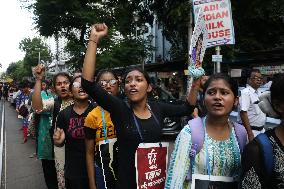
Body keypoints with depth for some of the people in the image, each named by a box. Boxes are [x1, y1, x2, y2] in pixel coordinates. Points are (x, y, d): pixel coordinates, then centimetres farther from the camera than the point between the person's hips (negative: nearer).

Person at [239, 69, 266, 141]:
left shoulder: (259, 92, 9)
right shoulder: (245, 92, -16)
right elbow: (243, 113, -24)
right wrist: (250, 134, -27)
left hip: (262, 129, 8)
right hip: (252, 130, -8)